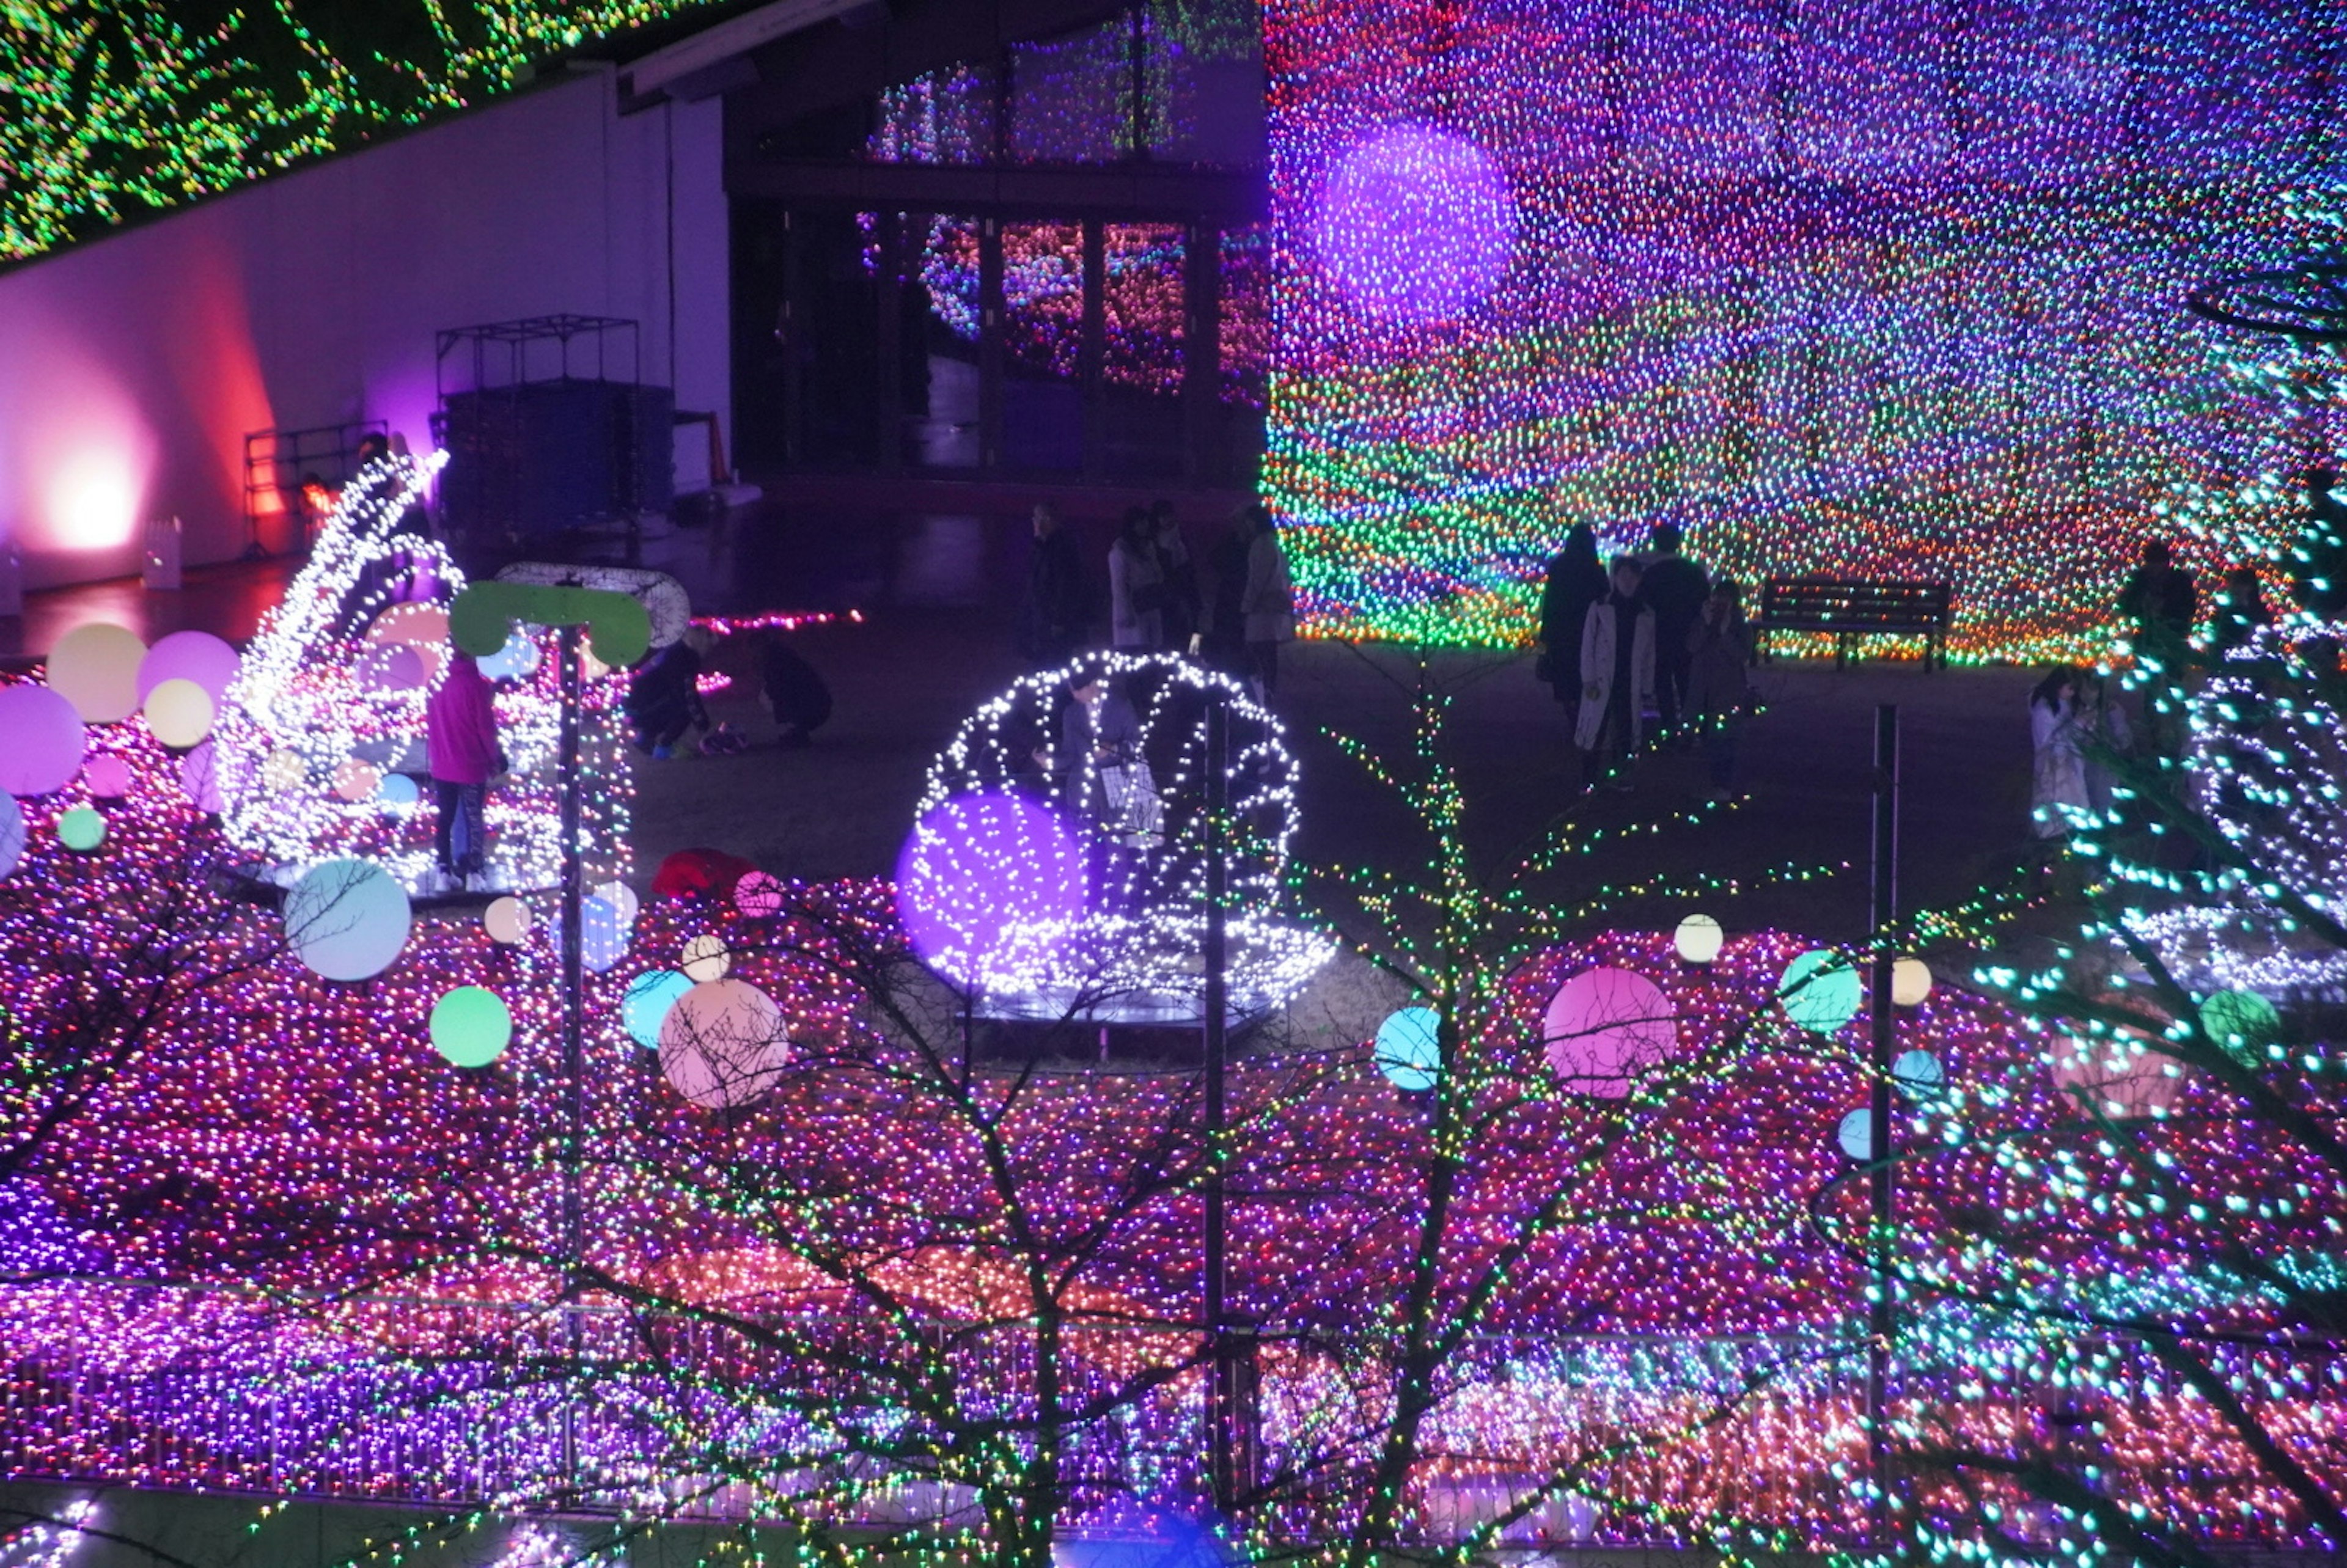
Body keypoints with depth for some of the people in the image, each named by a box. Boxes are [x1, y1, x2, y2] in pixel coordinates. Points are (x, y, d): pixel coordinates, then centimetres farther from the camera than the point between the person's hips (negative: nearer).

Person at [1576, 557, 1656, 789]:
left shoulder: (1647, 615, 6)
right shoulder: (1600, 608, -1)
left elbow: (1650, 654, 9)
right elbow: (1588, 646, -2)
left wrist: (1647, 688, 6)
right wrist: (1589, 680, -8)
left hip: (1631, 685, 3)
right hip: (1602, 683, -3)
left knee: (1625, 733, 6)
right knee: (1595, 731, -4)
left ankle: (1620, 777, 18)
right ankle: (1588, 782, 1)